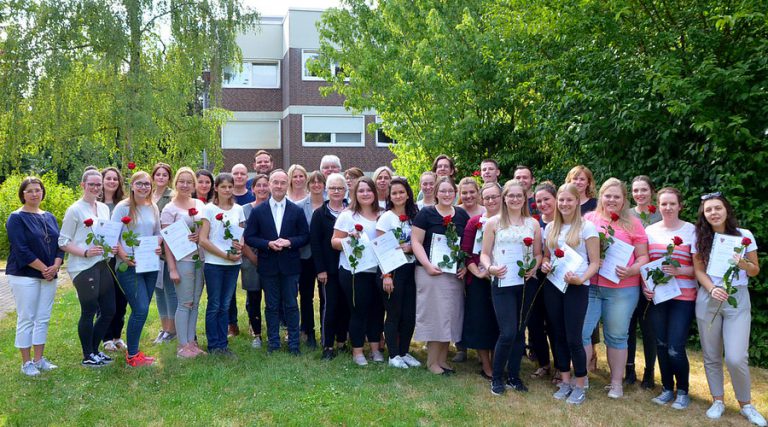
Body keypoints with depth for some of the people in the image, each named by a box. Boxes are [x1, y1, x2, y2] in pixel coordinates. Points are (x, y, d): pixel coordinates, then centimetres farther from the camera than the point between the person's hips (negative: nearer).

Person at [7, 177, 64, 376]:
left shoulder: (49, 217, 12)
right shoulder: (16, 218, -6)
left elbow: (59, 244, 9)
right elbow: (21, 250, -14)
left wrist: (55, 266, -7)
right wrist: (44, 269, -16)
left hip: (49, 276, 6)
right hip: (25, 276, -6)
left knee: (43, 318, 10)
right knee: (26, 319, 0)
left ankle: (39, 359, 20)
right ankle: (26, 363, 10)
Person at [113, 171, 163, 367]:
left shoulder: (153, 208, 9)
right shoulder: (122, 207, -6)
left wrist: (158, 246, -2)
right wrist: (123, 256, -20)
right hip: (129, 266, -5)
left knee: (141, 310, 11)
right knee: (141, 309, -10)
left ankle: (132, 349, 26)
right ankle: (132, 355, 6)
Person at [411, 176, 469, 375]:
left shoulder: (462, 215, 9)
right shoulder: (426, 213, -4)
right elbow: (416, 242, -7)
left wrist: (465, 265, 0)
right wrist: (427, 265, -18)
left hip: (455, 273, 5)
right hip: (431, 272, -5)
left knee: (450, 315, 9)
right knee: (434, 314, -2)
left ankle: (442, 360, 21)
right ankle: (432, 362, 10)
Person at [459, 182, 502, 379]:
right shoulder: (475, 222, -1)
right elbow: (466, 252, -4)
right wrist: (477, 272, -15)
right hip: (479, 280, -1)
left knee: (499, 323, 9)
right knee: (481, 321, 4)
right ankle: (486, 367, 17)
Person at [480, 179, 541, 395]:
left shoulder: (533, 224, 9)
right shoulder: (493, 223, 2)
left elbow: (538, 254, 12)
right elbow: (484, 254, 1)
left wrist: (534, 267, -8)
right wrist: (490, 268, -18)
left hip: (526, 283, 3)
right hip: (502, 283, -3)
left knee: (520, 332, 9)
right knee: (508, 333, -10)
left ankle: (513, 376, 24)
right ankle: (497, 377, 10)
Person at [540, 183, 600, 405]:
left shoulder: (587, 227, -5)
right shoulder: (550, 227, 10)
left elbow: (595, 262, -6)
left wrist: (581, 279, -21)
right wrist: (545, 264, -3)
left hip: (577, 287, -5)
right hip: (552, 285, 5)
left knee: (573, 338, -4)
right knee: (558, 335, 9)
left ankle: (580, 385, 13)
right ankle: (565, 381, 23)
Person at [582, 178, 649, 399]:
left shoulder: (632, 223, 3)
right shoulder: (589, 219, 7)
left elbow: (643, 256, 3)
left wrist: (631, 271, -15)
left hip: (622, 289, -1)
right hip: (589, 285, 1)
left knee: (616, 336, 9)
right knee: (581, 332, 2)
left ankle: (616, 383, 22)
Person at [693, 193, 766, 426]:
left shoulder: (744, 235, 0)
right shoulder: (700, 239, 3)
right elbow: (699, 270, 1)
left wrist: (742, 263, -17)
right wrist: (712, 289, -17)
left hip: (737, 299, -2)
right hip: (708, 299, 2)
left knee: (736, 358, -10)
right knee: (711, 356, 7)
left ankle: (746, 404, 12)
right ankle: (717, 401, 23)